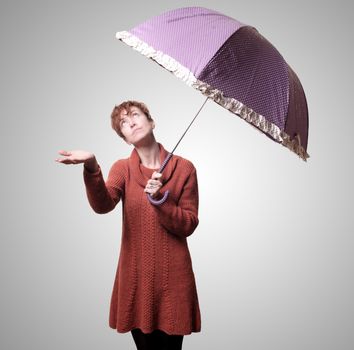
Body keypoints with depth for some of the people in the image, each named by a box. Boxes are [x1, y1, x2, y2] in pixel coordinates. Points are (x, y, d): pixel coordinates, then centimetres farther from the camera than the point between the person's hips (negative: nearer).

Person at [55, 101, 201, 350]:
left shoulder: (184, 168, -3)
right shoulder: (122, 168, 0)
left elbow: (189, 225, -4)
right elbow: (102, 205, -20)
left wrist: (159, 199, -19)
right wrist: (91, 167, -38)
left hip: (173, 275, -1)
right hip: (136, 275, 1)